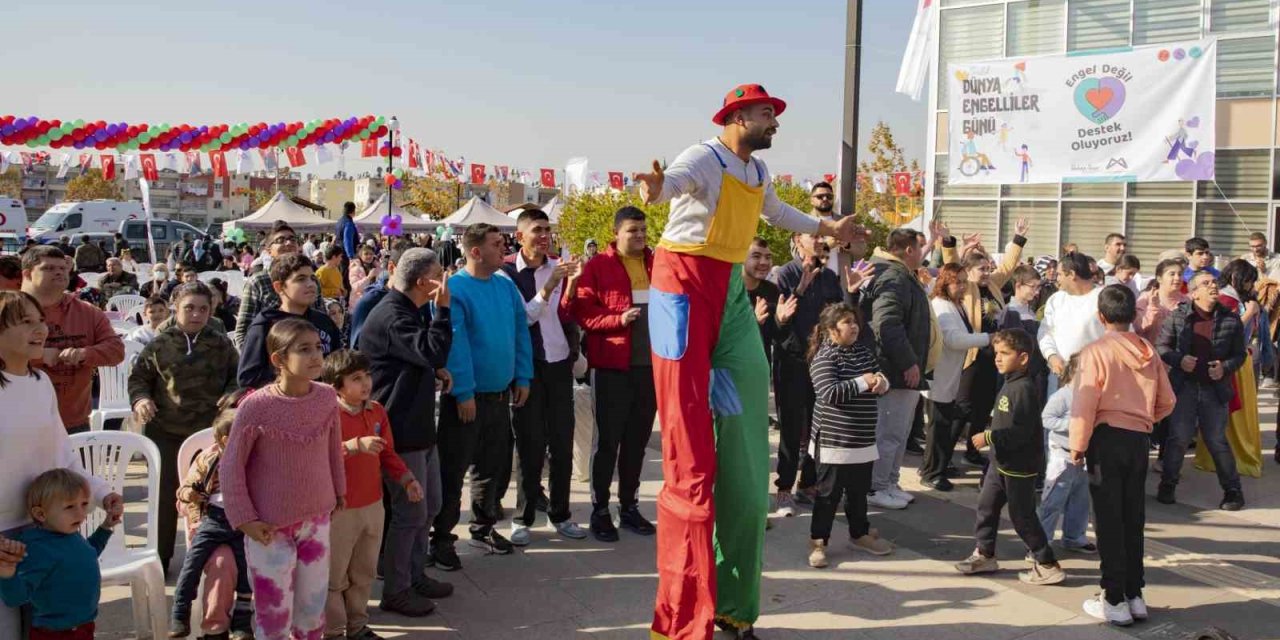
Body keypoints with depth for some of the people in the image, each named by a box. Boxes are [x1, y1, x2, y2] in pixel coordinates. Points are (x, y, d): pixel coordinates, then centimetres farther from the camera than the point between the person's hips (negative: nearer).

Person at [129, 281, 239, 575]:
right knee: (165, 495, 9)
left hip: (210, 430, 1)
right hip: (166, 431, 0)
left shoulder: (221, 345, 2)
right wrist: (140, 398, -11)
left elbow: (236, 377, 10)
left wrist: (231, 396, -9)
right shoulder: (159, 345, -1)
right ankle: (160, 556, 23)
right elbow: (138, 377, 8)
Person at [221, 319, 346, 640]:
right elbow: (231, 466, -11)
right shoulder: (256, 406, -19)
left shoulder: (327, 397, -6)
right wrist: (244, 519, -10)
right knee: (274, 612, 7)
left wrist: (339, 492, 16)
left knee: (313, 609, 16)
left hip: (316, 520, 4)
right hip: (270, 527, -4)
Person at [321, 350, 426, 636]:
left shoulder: (377, 411, 3)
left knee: (364, 573, 19)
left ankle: (358, 626, 34)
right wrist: (356, 446, -33)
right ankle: (333, 631, 23)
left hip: (373, 505, 6)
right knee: (334, 577, 8)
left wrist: (406, 479, -1)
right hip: (339, 509, -6)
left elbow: (387, 453, 11)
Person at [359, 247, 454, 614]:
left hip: (420, 425, 10)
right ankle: (395, 591, 12)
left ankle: (415, 575, 32)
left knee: (429, 506, 18)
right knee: (410, 512, -2)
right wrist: (442, 308, -24)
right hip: (401, 429, -10)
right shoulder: (391, 315, -20)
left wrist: (437, 370, 6)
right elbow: (432, 351, -28)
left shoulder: (410, 310, 13)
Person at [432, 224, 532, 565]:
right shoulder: (455, 289, -15)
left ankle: (483, 527, 35)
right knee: (452, 470, 3)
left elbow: (521, 332, 11)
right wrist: (463, 392, -21)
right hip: (465, 398, -6)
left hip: (500, 394, 6)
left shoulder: (506, 287, 6)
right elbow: (454, 344, -19)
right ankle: (441, 538, 15)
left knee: (491, 466, 18)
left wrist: (522, 377, 5)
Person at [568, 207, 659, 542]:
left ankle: (629, 506, 22)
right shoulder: (597, 266, -3)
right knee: (607, 439, 2)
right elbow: (582, 313, -8)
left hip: (650, 364, 5)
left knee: (638, 439, 11)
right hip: (611, 366, -5)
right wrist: (618, 319, -21)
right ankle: (600, 510, 12)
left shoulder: (657, 264, 12)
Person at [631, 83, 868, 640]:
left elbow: (778, 212, 36)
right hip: (685, 282, -9)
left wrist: (828, 228, 49)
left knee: (743, 440, 7)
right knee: (689, 431, -11)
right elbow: (674, 178, -35)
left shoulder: (757, 171, 15)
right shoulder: (704, 159, -12)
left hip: (730, 288, 9)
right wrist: (655, 187, -58)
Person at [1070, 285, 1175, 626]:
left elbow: (1084, 404, -15)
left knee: (1109, 521, 2)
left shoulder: (1096, 351, -12)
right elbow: (1166, 402, 8)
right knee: (1134, 520, 14)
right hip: (1140, 440, 5)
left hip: (1108, 438, -5)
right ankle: (1135, 596, 21)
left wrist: (1078, 446, -6)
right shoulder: (1148, 351, 4)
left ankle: (1115, 601, 5)